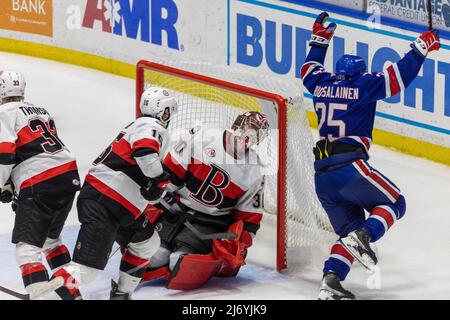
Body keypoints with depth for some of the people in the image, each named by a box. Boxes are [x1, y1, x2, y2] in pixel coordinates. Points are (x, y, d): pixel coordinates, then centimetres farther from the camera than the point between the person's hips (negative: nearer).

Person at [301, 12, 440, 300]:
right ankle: (363, 236, -18)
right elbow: (399, 76, -2)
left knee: (349, 228, 14)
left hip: (322, 176, 6)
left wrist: (319, 40, 50)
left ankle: (331, 280, -6)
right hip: (350, 167, -6)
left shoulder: (322, 84, 17)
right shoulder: (363, 85, 2)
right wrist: (422, 47, 8)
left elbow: (310, 69, 39)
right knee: (394, 203, 9)